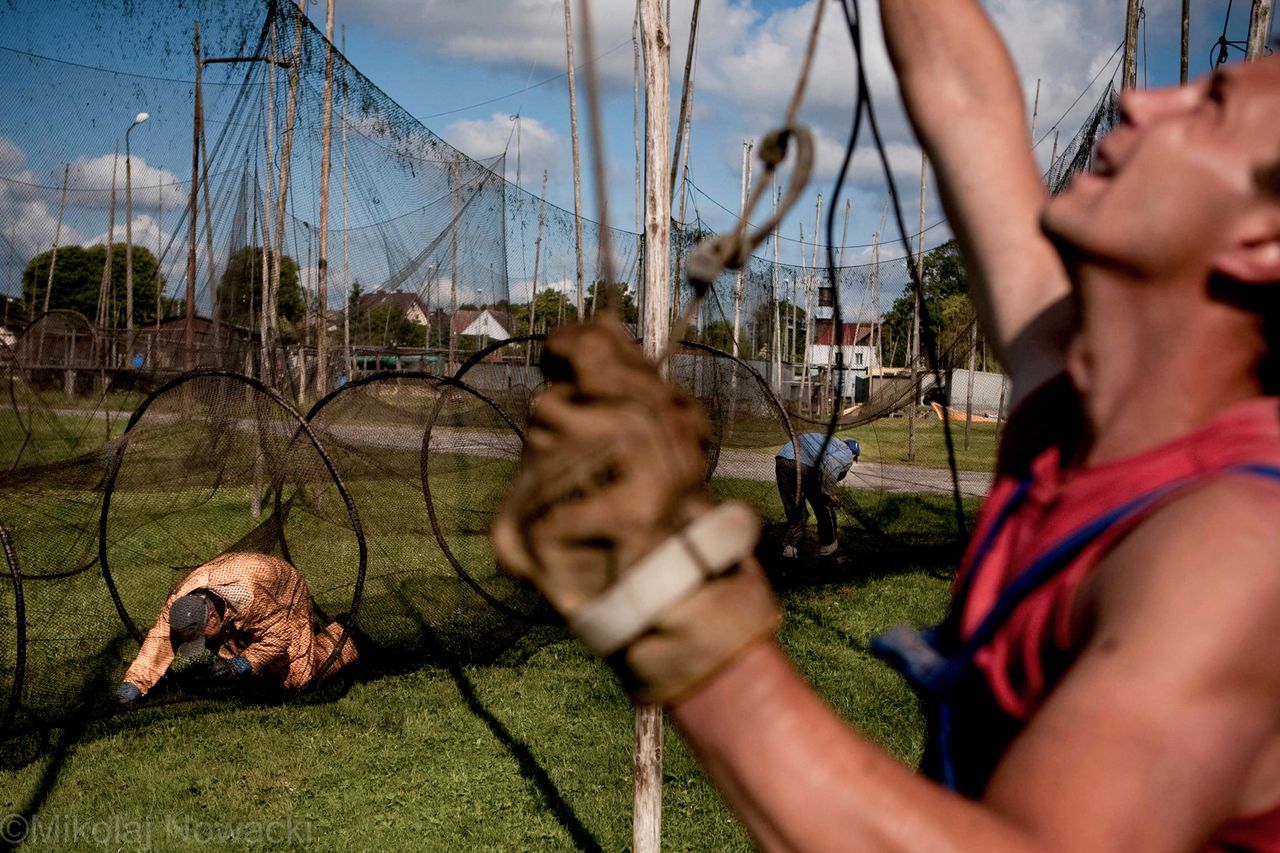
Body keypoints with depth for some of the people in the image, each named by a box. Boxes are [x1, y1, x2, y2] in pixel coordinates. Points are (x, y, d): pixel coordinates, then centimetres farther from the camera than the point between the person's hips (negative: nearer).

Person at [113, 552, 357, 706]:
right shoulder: (179, 602, -31)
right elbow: (159, 640, -34)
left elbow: (279, 635, -36)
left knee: (296, 676, -5)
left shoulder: (250, 599, -47)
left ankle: (339, 639, 20)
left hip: (286, 599, -5)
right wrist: (133, 685, -44)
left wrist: (242, 664, -41)